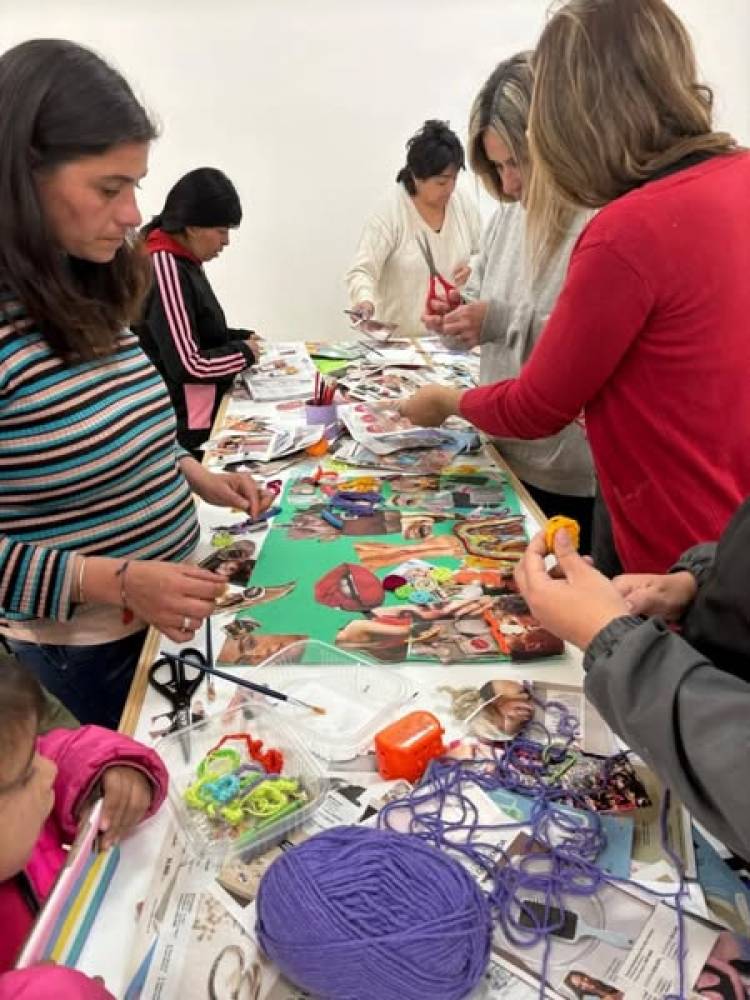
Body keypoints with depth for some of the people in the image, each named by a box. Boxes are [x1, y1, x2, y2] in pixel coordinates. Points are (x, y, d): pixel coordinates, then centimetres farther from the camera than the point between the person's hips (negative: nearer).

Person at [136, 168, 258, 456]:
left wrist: (242, 337, 5)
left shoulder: (183, 260, 7)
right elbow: (186, 365, -26)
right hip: (183, 428, -9)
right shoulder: (164, 269, -22)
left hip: (205, 414, 9)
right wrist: (245, 352, -12)